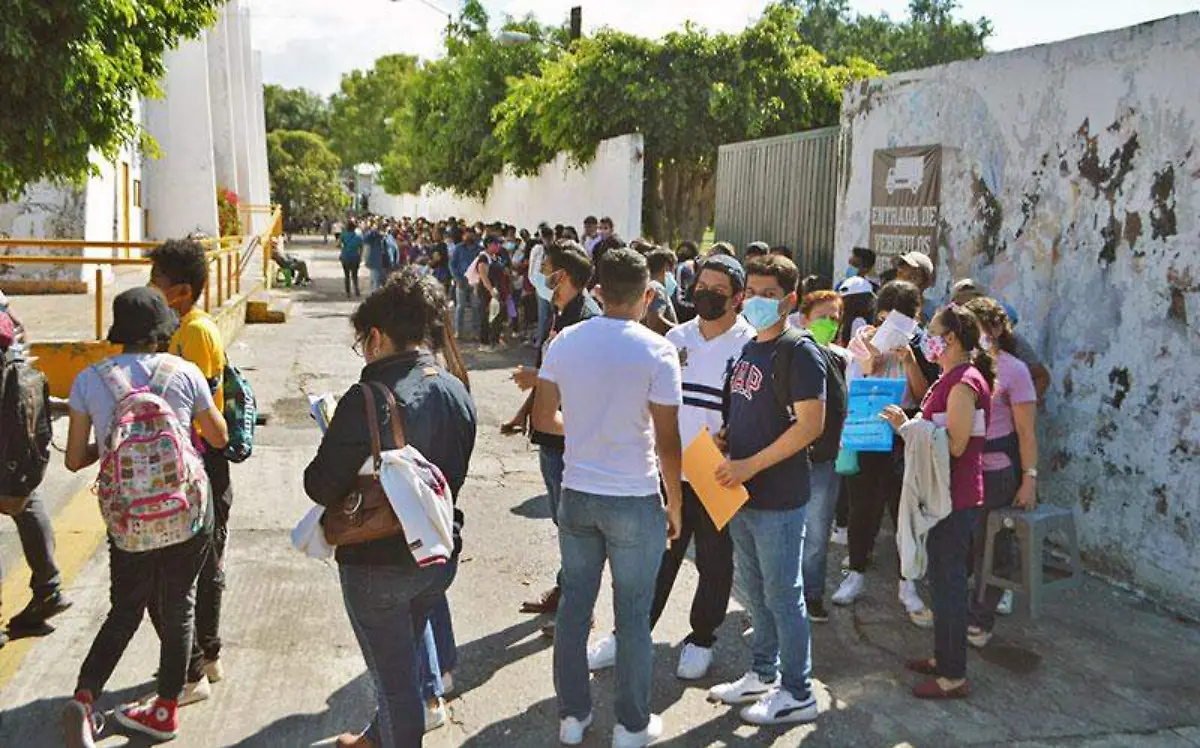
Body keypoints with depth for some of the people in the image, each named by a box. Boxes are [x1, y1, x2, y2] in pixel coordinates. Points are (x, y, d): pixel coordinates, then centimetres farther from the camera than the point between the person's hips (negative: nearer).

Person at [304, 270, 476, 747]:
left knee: (393, 675, 10)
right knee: (404, 662, 27)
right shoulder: (457, 393, -2)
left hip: (379, 564, -7)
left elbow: (322, 487, -21)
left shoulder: (368, 398, -23)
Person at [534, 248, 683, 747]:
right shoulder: (656, 351, -15)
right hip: (634, 502, -4)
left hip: (577, 495, 4)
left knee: (574, 605, 16)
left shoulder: (565, 341, -3)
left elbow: (543, 418, 4)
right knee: (633, 616, 10)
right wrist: (676, 504, 0)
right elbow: (667, 443, -13)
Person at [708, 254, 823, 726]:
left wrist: (750, 465, -20)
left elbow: (810, 424, -21)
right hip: (741, 493, 8)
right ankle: (764, 675, 34)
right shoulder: (748, 350, 12)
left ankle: (797, 694, 16)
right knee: (754, 591, 18)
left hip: (779, 498, -8)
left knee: (782, 595, 2)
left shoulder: (799, 353, -13)